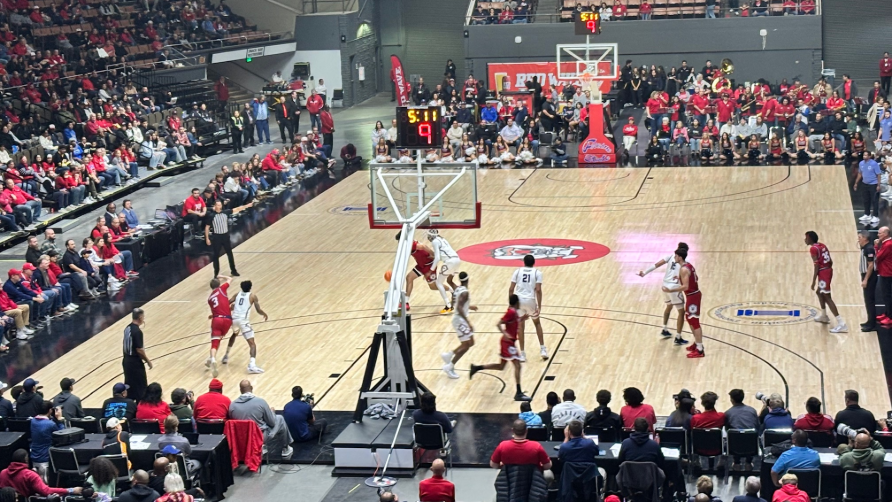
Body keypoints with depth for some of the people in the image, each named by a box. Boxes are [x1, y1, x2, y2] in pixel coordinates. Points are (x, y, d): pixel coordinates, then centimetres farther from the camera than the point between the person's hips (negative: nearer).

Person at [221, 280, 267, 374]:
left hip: (234, 319, 5)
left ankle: (226, 356, 45)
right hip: (243, 320, -5)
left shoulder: (237, 294, 17)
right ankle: (252, 365, -30)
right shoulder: (253, 296, 6)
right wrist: (265, 314, 22)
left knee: (234, 334, 39)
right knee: (252, 344, -8)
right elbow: (258, 310, 2)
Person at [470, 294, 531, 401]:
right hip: (508, 342, -10)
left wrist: (521, 319, 15)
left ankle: (476, 367, 24)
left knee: (501, 366, 18)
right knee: (517, 365, -13)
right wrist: (505, 334, -37)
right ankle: (518, 393, -16)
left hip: (508, 341, 10)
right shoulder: (511, 312, -17)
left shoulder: (513, 312, 10)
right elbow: (499, 324, -24)